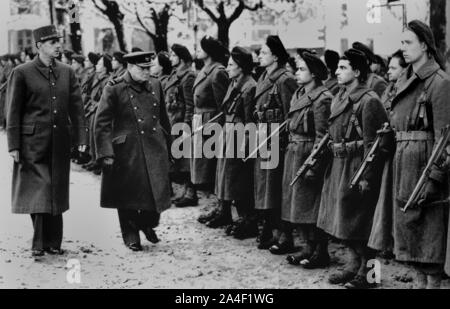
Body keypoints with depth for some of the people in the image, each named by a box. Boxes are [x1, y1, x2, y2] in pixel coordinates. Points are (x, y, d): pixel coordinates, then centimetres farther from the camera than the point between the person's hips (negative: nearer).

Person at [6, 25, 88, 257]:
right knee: (38, 193, -3)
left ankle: (53, 242, 17)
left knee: (57, 193, 8)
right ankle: (39, 244, 5)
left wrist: (81, 138, 1)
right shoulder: (22, 73, -2)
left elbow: (76, 107, 10)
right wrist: (14, 145, -7)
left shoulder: (67, 73, 10)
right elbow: (13, 112, -3)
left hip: (60, 144, 4)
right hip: (33, 144, -4)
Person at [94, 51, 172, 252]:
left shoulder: (155, 86, 8)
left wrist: (167, 142, 21)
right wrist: (106, 153, -14)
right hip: (127, 152, -4)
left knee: (157, 191, 2)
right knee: (128, 197, 4)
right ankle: (131, 236, 21)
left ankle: (147, 224, 30)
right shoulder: (114, 89, -8)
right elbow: (101, 124, -9)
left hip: (154, 149, 4)